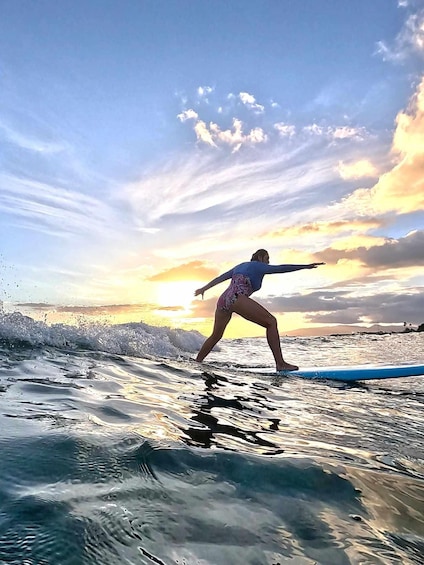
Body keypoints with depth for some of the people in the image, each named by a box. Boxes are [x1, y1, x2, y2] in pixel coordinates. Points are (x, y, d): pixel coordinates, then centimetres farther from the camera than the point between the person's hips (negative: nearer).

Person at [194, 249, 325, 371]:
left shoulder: (240, 266, 32)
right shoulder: (258, 266, 12)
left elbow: (220, 278, 33)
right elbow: (280, 268, 0)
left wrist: (204, 288, 40)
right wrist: (306, 266, -2)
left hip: (223, 300, 8)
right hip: (237, 298, -8)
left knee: (215, 336, 25)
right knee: (271, 322, -6)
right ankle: (280, 364, -13)